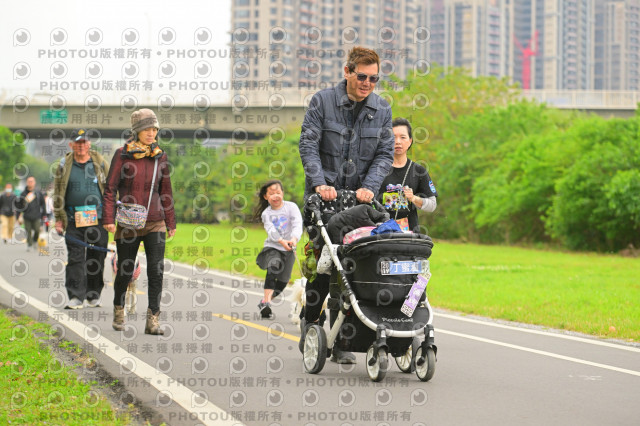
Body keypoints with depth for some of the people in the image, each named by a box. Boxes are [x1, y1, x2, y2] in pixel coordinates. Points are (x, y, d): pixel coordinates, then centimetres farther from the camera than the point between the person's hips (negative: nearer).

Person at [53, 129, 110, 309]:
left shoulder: (100, 163, 7)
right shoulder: (65, 165, 7)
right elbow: (58, 193, 11)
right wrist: (59, 219, 6)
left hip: (98, 218, 0)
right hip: (74, 219, 0)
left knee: (97, 257, 5)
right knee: (75, 258, -5)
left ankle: (94, 296, 16)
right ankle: (76, 296, -4)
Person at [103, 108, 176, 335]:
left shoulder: (160, 156, 6)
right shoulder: (122, 154, -4)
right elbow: (110, 188, -3)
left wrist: (171, 222, 15)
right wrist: (108, 219, -11)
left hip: (155, 222, 2)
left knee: (156, 270, -11)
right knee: (125, 271, 8)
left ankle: (152, 321, -11)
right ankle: (119, 310, 32)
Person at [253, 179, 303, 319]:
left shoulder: (291, 207, -5)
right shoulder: (266, 213, -2)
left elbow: (297, 225, -18)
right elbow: (271, 231, -17)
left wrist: (294, 239, -38)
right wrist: (282, 241, -37)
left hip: (288, 249, 1)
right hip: (272, 246, -1)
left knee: (282, 281, 0)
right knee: (273, 268, -29)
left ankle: (264, 302, 20)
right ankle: (267, 301, -33)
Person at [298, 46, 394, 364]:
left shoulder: (382, 110, 6)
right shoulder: (322, 101, -1)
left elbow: (385, 154, 3)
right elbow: (308, 144, -7)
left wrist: (370, 187, -13)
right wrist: (319, 182, -20)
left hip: (359, 198, 2)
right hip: (323, 196, -2)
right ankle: (310, 321, 19)